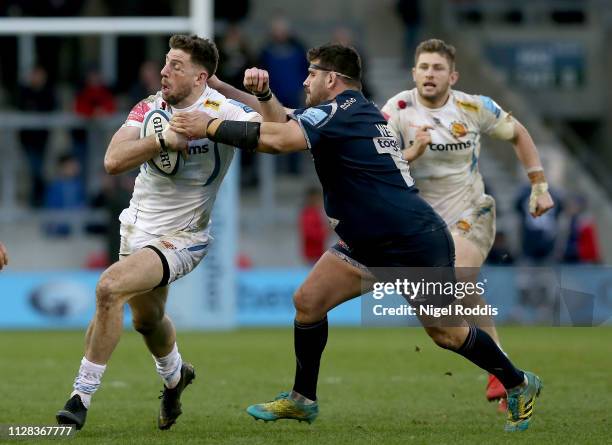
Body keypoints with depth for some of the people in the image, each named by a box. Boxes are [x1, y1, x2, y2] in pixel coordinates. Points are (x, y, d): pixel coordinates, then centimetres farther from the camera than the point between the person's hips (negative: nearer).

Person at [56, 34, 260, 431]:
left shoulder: (221, 111, -17)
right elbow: (113, 160, -16)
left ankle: (82, 398, -16)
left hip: (181, 238, -7)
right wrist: (164, 139, -29)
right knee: (147, 319, 24)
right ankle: (175, 376, 57)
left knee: (110, 288, -26)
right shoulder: (151, 108, -5)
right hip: (138, 229, 7)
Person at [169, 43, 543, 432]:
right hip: (369, 244, 10)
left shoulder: (340, 111, -17)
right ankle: (303, 400, 11)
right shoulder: (357, 110, 13)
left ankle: (519, 385, 21)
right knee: (308, 302, 0)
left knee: (446, 333, 2)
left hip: (416, 243, -10)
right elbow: (287, 125, 20)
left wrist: (209, 127, -25)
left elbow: (278, 139, -31)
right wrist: (264, 94, 0)